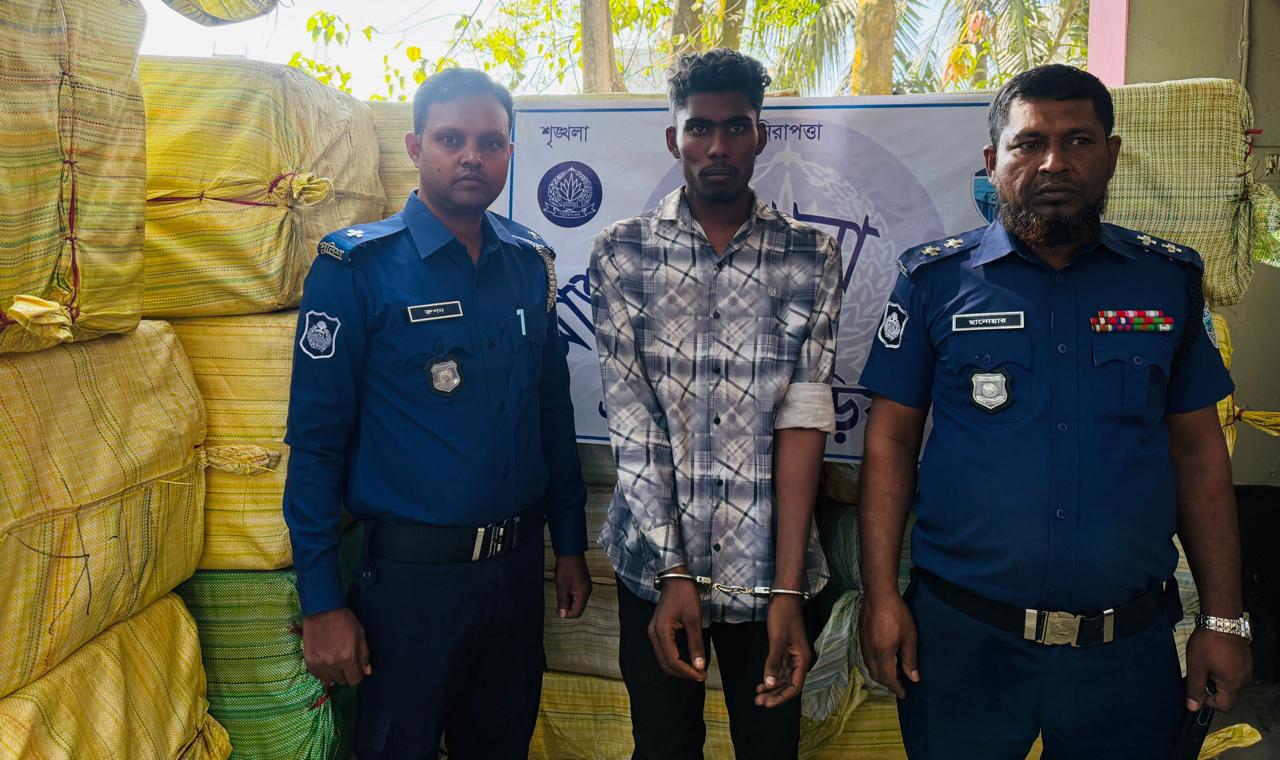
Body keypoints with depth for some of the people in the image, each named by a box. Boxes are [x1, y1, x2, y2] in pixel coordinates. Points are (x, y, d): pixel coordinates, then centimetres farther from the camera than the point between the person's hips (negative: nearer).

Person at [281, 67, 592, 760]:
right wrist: (321, 601, -12)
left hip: (519, 564, 5)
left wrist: (569, 543, 12)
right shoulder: (357, 266, -10)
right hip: (411, 570, -4)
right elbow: (317, 440, -11)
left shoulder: (531, 262, 4)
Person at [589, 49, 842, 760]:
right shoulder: (622, 254, -1)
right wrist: (673, 573, -13)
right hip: (653, 562, 0)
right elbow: (631, 421, -7)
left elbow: (803, 420, -9)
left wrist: (786, 588, -15)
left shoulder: (812, 258, -2)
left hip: (767, 565, 0)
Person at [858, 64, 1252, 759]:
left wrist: (1222, 619, 4)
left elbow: (1198, 448, 7)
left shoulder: (1169, 279, 4)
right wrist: (881, 596, -8)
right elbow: (892, 440, -2)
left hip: (1129, 646, 2)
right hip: (962, 636, -1)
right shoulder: (935, 279, -2)